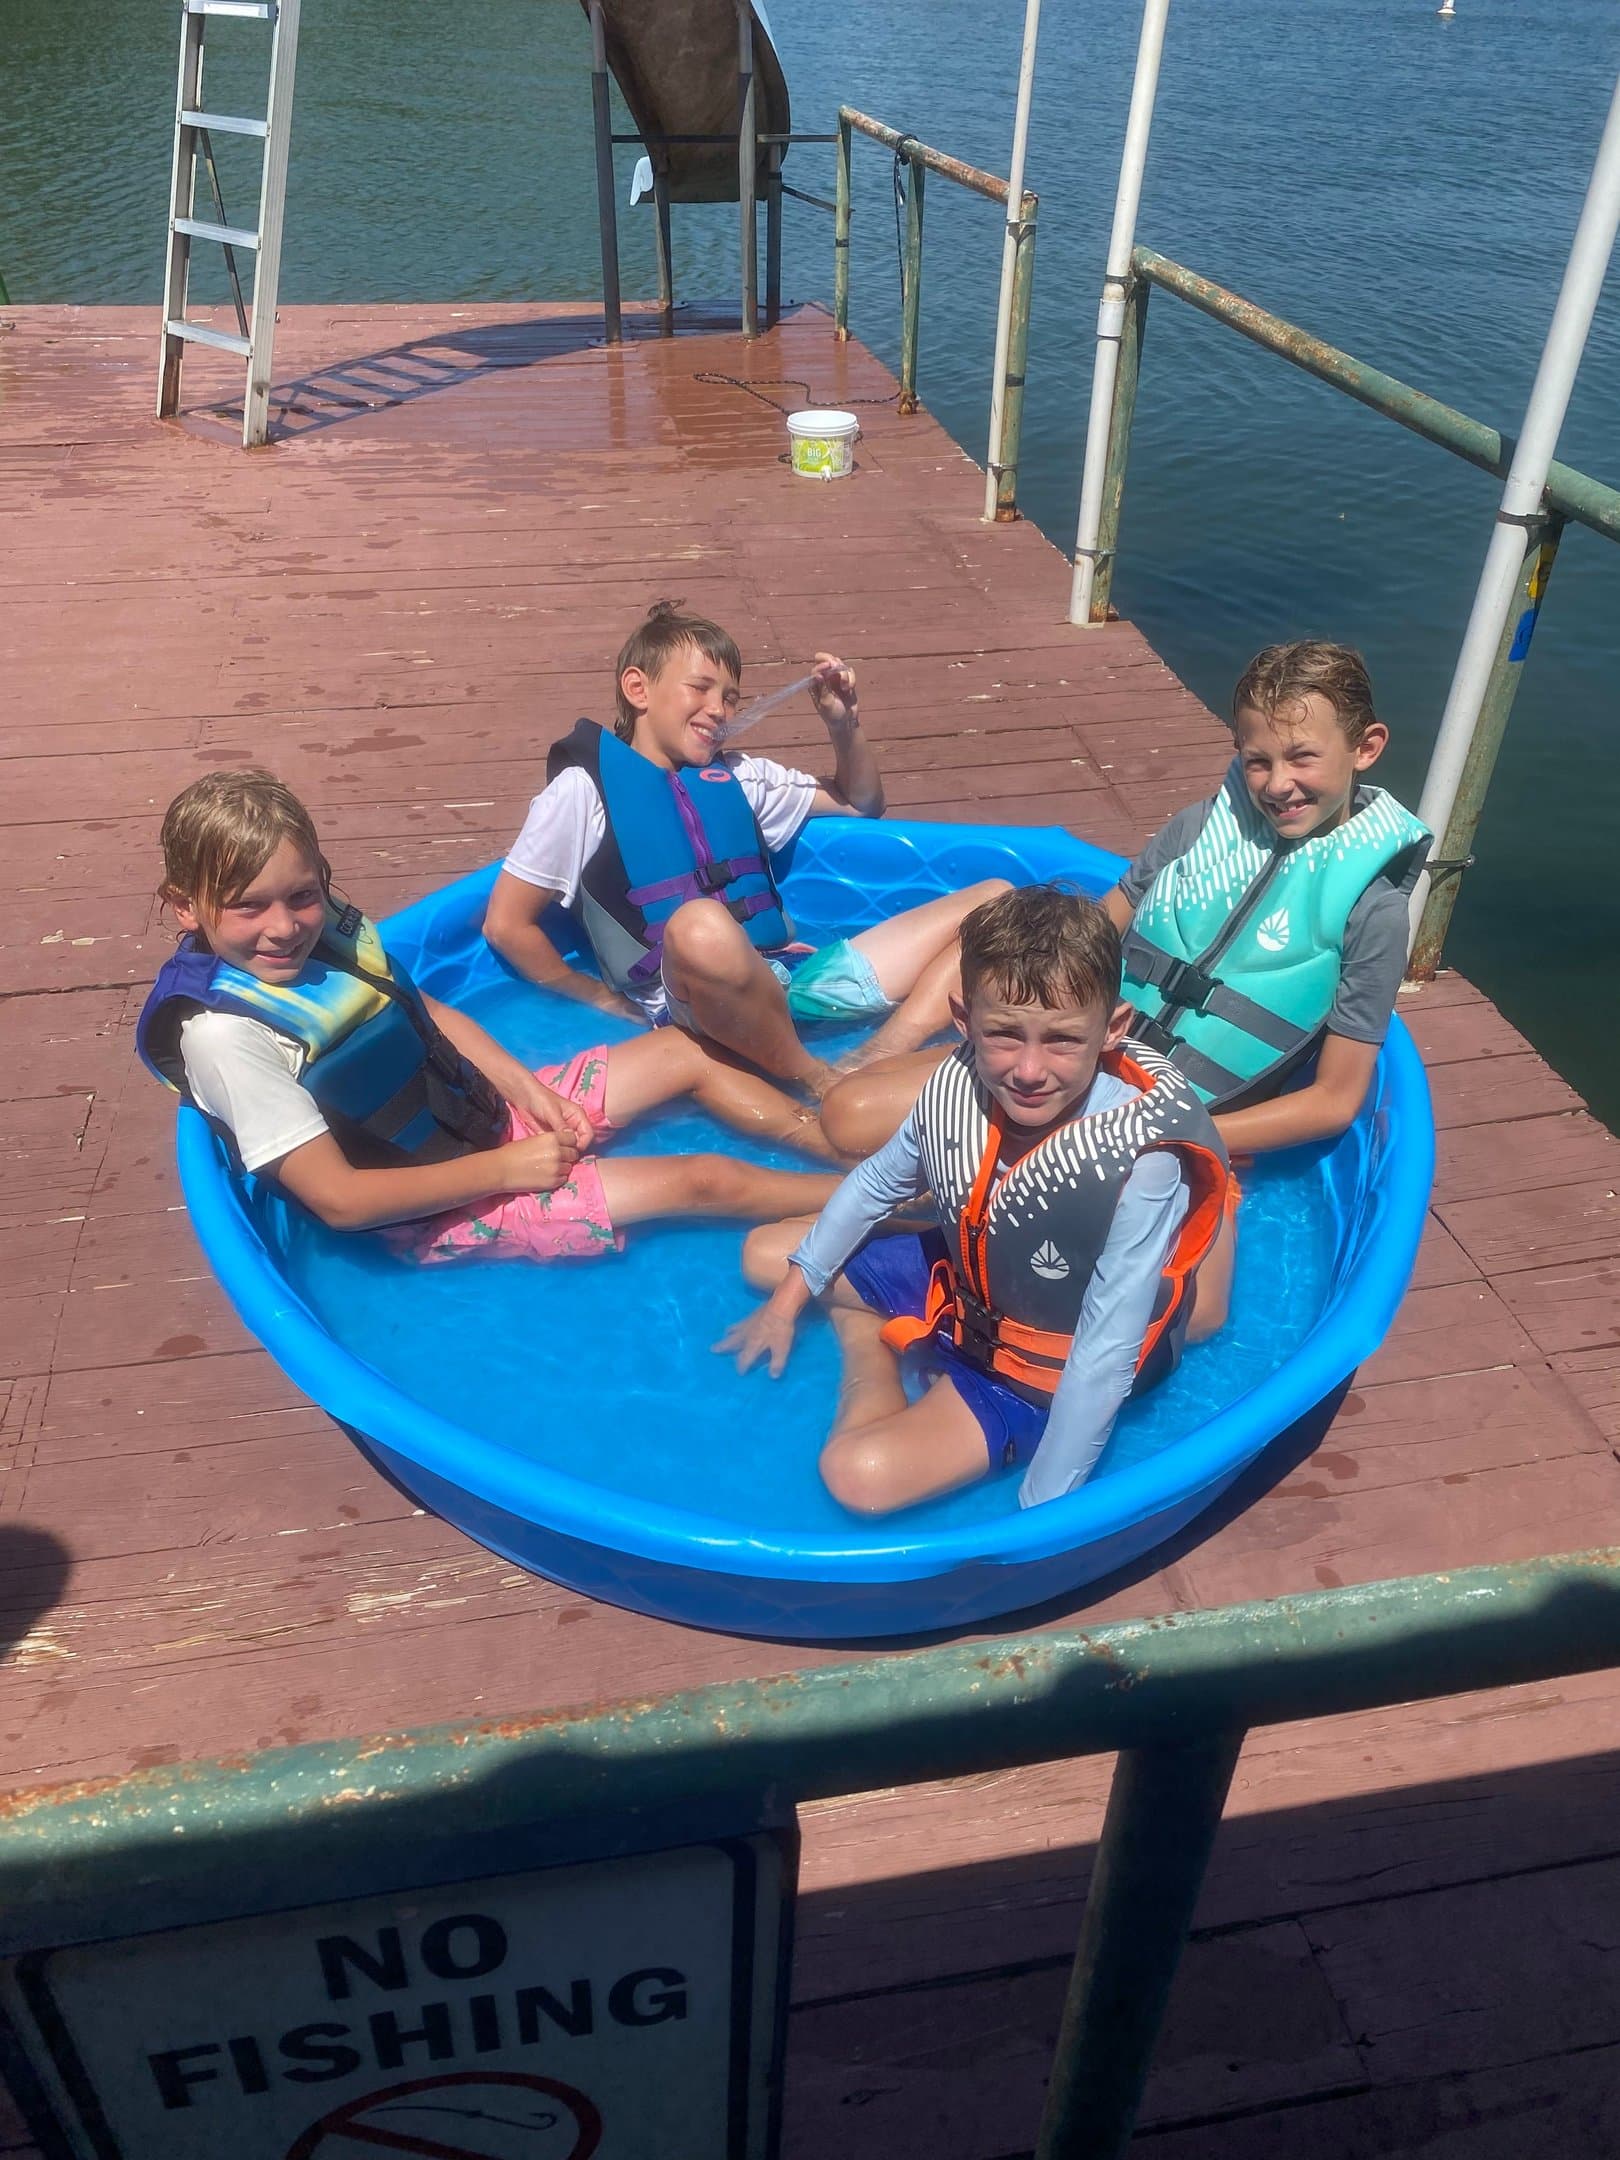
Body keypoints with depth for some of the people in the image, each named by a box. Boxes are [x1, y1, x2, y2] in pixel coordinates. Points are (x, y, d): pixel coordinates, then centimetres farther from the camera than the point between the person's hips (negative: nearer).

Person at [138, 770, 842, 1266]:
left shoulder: (325, 926, -4)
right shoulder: (223, 1031, -26)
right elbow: (338, 1198, -26)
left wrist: (523, 1086, -4)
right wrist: (504, 1169, -22)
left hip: (490, 1110, 8)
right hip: (440, 1208, -8)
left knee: (684, 1053, 6)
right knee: (703, 1180, -9)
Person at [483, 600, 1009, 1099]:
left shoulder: (737, 776, 21)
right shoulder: (586, 788, 4)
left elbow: (861, 804, 32)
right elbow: (506, 924, 3)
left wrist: (844, 726, 14)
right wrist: (604, 1001, 3)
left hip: (794, 977, 7)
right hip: (693, 1005, -7)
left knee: (994, 899, -1)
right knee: (700, 925, -43)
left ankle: (871, 1065, -23)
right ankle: (817, 1083, -19)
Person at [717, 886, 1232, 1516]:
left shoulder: (1141, 1163, -36)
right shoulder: (958, 1088, -21)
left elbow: (1104, 1358, -29)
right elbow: (875, 1184, 1)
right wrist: (789, 1299, 9)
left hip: (1042, 1371, -5)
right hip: (961, 1282, 5)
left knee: (859, 1474, -23)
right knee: (763, 1254, 9)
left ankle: (872, 1363, 4)